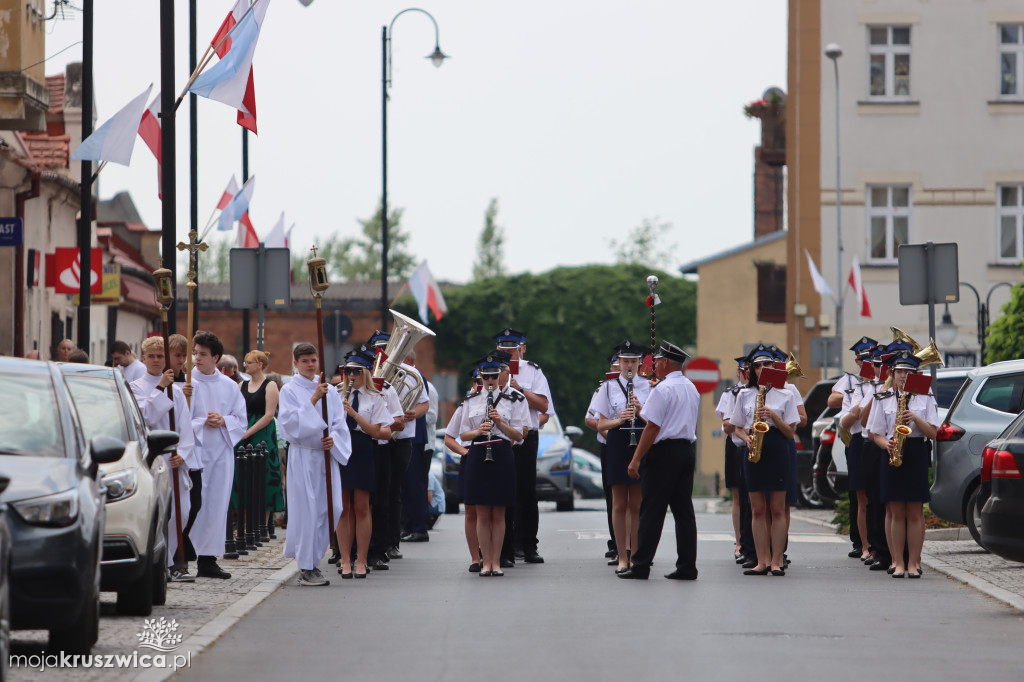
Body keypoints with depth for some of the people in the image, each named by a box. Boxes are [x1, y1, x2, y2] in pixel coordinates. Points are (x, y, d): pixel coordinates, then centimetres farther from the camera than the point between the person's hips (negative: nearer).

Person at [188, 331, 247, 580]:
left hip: (221, 451, 4)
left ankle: (208, 560, 10)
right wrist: (203, 422, -15)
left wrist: (223, 421, -9)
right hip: (194, 450, -4)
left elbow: (241, 420, 10)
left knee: (217, 504, 4)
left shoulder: (229, 386, 10)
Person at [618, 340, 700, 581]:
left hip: (664, 452, -8)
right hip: (687, 450, 8)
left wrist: (636, 459, -14)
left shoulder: (662, 389, -12)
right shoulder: (691, 388, 15)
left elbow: (652, 427, -16)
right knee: (683, 510, 7)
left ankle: (640, 566, -4)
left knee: (651, 510, -5)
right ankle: (687, 566, 4)